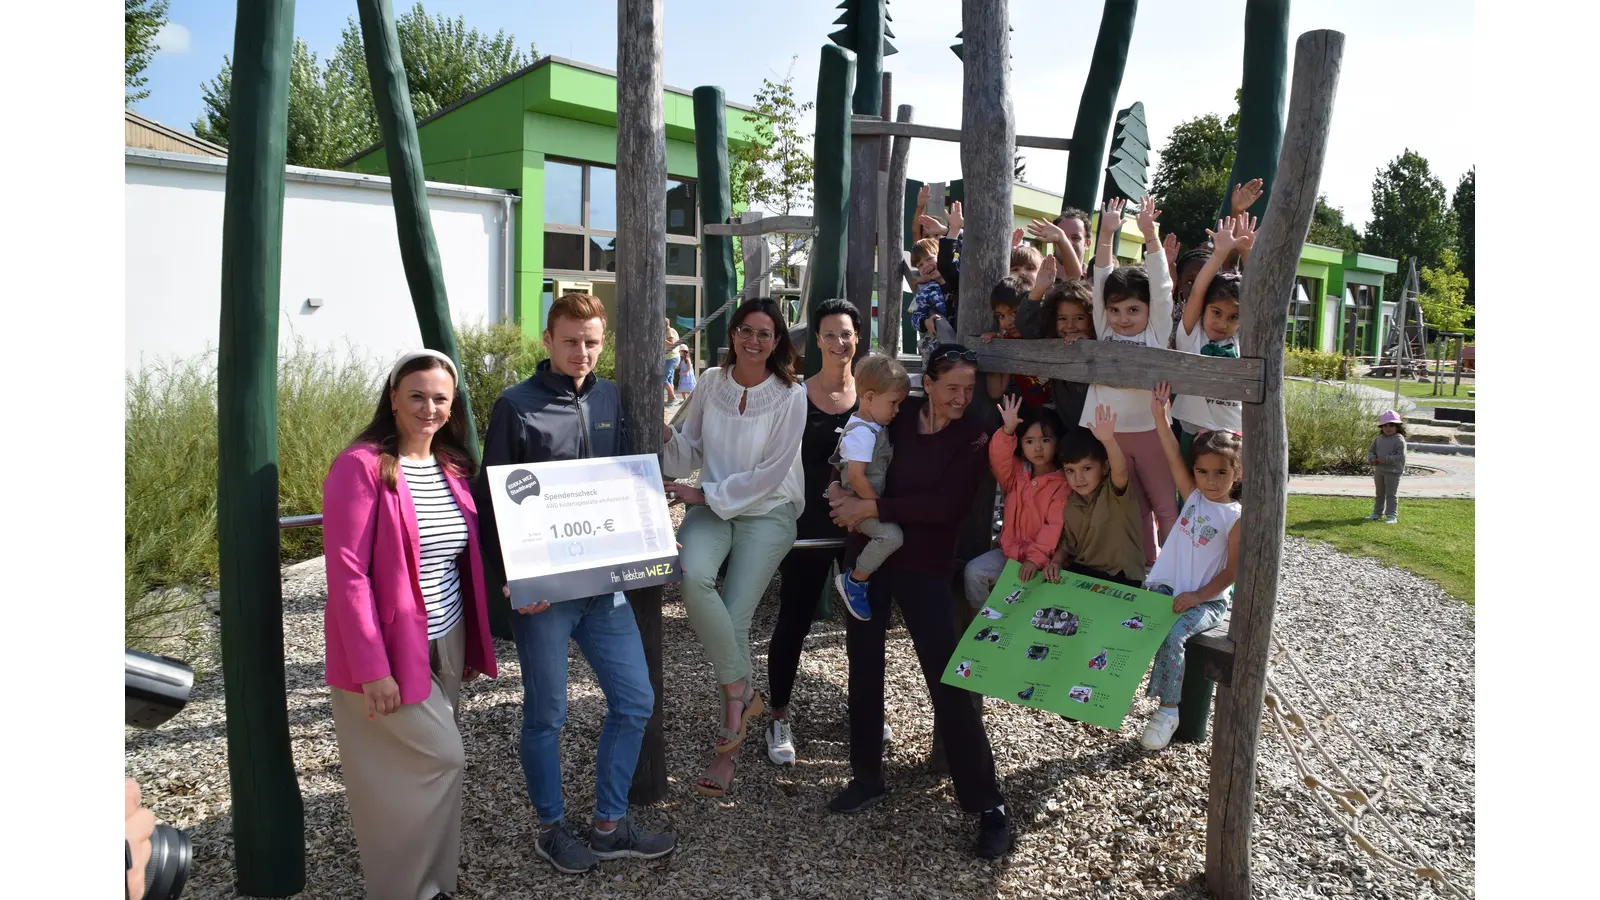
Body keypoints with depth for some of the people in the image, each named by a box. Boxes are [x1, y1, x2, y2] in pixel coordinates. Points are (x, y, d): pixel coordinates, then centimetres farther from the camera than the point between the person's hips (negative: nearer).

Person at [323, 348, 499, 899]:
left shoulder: (454, 467, 7)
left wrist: (471, 646, 13)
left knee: (428, 765, 14)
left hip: (445, 644, 6)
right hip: (389, 652, -6)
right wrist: (372, 667, -21)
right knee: (440, 759, -3)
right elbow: (346, 572, -18)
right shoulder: (361, 466, -15)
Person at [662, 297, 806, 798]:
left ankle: (725, 754, 1)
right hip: (710, 507, 3)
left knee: (736, 617, -13)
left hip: (767, 512, -3)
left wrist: (705, 494, -11)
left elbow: (770, 473, -10)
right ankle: (740, 692, -13)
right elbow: (690, 453, 8)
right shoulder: (712, 382, 4)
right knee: (694, 576, -31)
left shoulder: (790, 396, -7)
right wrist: (667, 436, -14)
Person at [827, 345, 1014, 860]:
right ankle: (867, 777, 31)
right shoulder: (899, 416, 0)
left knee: (948, 683, -6)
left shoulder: (973, 439, -7)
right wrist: (839, 489, -11)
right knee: (864, 665, 13)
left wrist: (872, 508, -20)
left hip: (923, 568, -4)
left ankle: (988, 805, 5)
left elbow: (945, 506, -19)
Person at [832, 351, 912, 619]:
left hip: (873, 500, 10)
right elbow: (856, 475, -26)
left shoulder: (876, 426, 11)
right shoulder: (861, 432, -20)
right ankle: (854, 581, -10)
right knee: (891, 535, -27)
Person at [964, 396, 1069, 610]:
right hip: (1010, 550, 5)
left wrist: (1036, 558, -26)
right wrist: (1007, 431, -32)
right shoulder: (1016, 473, 6)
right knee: (974, 572, -13)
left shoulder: (1063, 483, -9)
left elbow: (1055, 527, -17)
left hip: (1043, 556, -5)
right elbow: (999, 460, -15)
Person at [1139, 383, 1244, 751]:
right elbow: (1173, 457, -6)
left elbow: (1232, 571, -8)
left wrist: (1197, 596, -19)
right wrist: (1159, 415, -16)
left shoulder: (1235, 517, -7)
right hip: (1164, 588, 5)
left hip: (1207, 600, -5)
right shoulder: (1194, 496, 6)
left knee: (1172, 636, -28)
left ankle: (1169, 710, -13)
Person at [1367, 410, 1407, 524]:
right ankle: (1377, 513, 28)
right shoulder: (1379, 439, 7)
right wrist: (1372, 459, -8)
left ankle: (1392, 516, 5)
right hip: (1378, 471, 7)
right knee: (1379, 494, 17)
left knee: (1391, 494, -1)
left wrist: (1386, 460, -24)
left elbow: (1400, 456, -19)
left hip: (1393, 472, -6)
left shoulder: (1399, 440, -12)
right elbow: (1370, 451, 13)